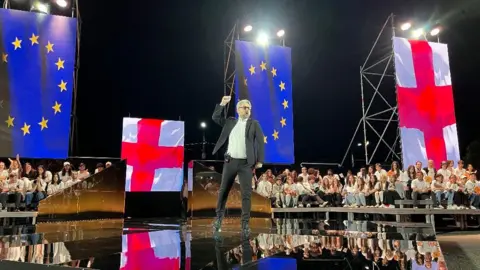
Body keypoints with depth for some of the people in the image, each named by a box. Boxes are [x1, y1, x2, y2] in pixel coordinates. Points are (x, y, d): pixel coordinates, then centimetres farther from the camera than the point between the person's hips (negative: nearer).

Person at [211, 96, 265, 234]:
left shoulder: (254, 124, 3)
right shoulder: (230, 122, 11)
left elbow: (260, 142, -2)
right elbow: (215, 117, 12)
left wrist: (260, 160, -9)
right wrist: (222, 104, 0)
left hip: (246, 163, -2)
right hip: (230, 161, 3)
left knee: (246, 193, -4)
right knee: (223, 191, 10)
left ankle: (245, 223, 3)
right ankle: (219, 218, 24)